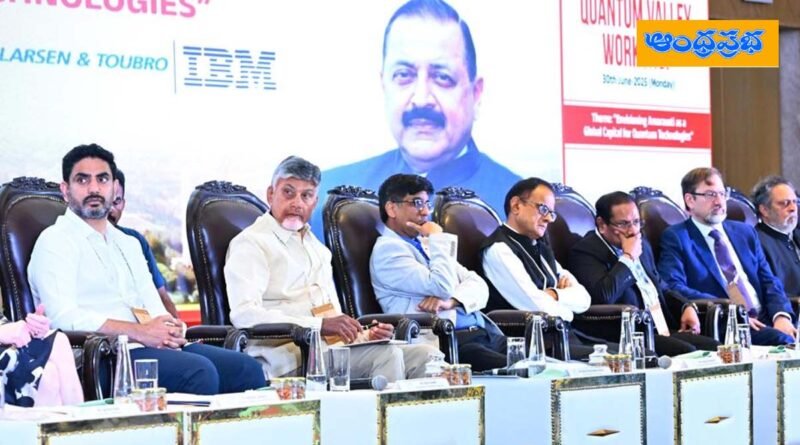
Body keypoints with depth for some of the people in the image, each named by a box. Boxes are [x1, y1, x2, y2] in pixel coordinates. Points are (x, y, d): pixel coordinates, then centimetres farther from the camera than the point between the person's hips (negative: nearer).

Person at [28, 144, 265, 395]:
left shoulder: (129, 244, 28)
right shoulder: (55, 242, 3)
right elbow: (64, 316, -12)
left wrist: (170, 330, -5)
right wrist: (140, 332, -16)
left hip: (160, 346, 8)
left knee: (248, 369, -14)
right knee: (200, 372, -32)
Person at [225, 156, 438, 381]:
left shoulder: (316, 246, 28)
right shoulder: (251, 243, 0)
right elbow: (244, 315, -16)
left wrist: (365, 335, 6)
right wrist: (320, 325, -23)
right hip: (293, 355, -8)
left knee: (425, 354, -11)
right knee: (387, 355, -28)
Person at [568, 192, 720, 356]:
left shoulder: (642, 245, 19)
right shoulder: (585, 252, -7)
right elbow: (603, 296, -25)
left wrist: (687, 306, 11)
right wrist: (628, 257, -13)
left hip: (665, 331, 9)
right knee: (687, 352, -28)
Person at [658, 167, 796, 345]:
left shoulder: (745, 232, 20)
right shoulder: (676, 237, 4)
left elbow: (769, 281, 16)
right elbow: (674, 288, -9)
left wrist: (782, 315, -5)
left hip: (764, 320, 5)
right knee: (780, 340, -30)